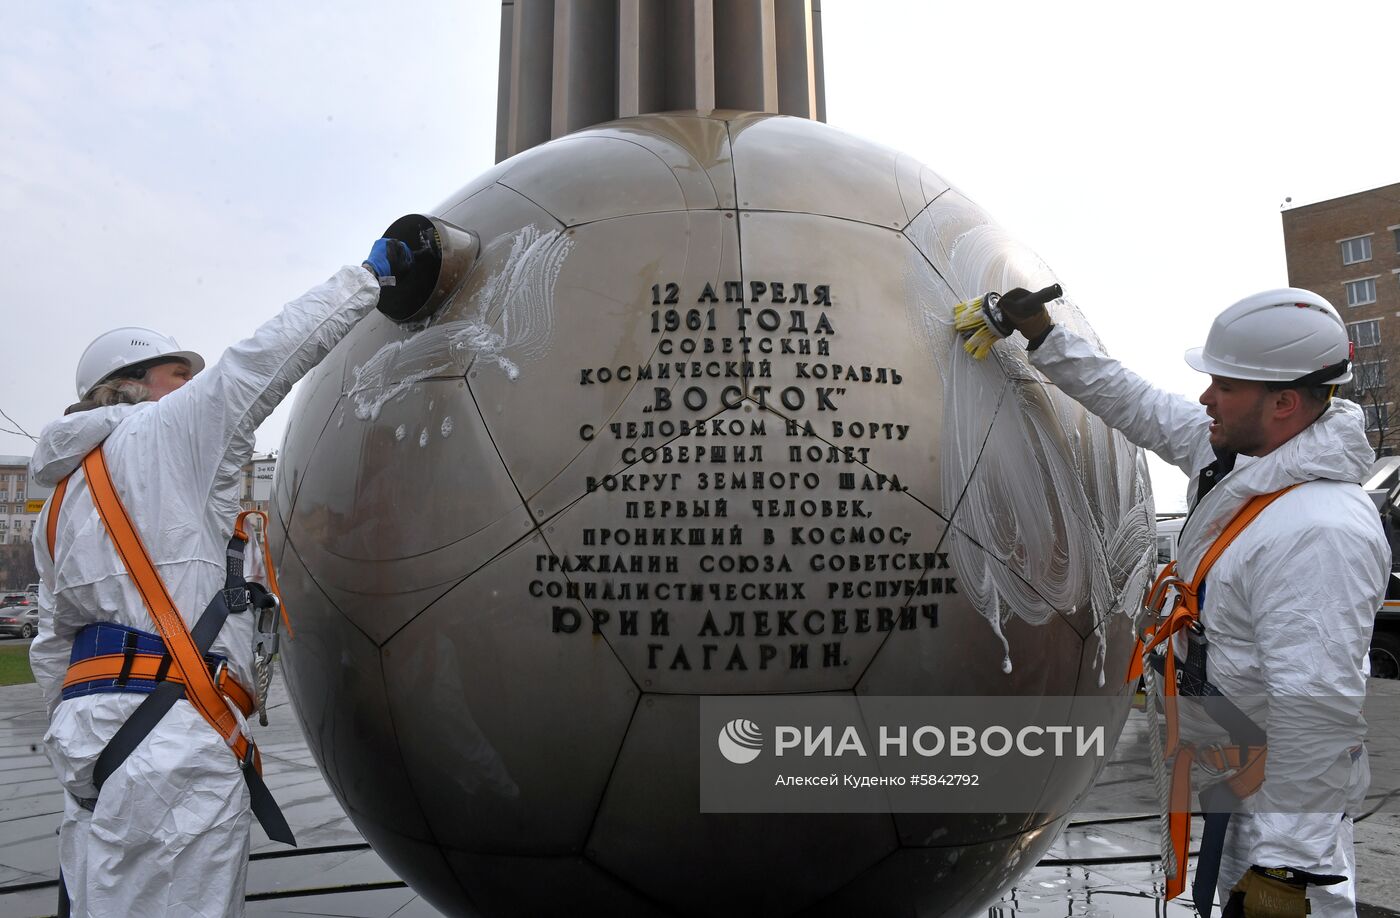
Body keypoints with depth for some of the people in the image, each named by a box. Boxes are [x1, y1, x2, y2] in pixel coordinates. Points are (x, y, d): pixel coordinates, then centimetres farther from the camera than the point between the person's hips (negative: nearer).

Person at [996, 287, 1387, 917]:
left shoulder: (1321, 533, -32)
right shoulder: (1233, 453, -4)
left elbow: (1318, 713, -33)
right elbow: (1136, 404, 10)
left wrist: (1285, 862, -28)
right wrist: (1044, 338, 10)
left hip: (1277, 794, -9)